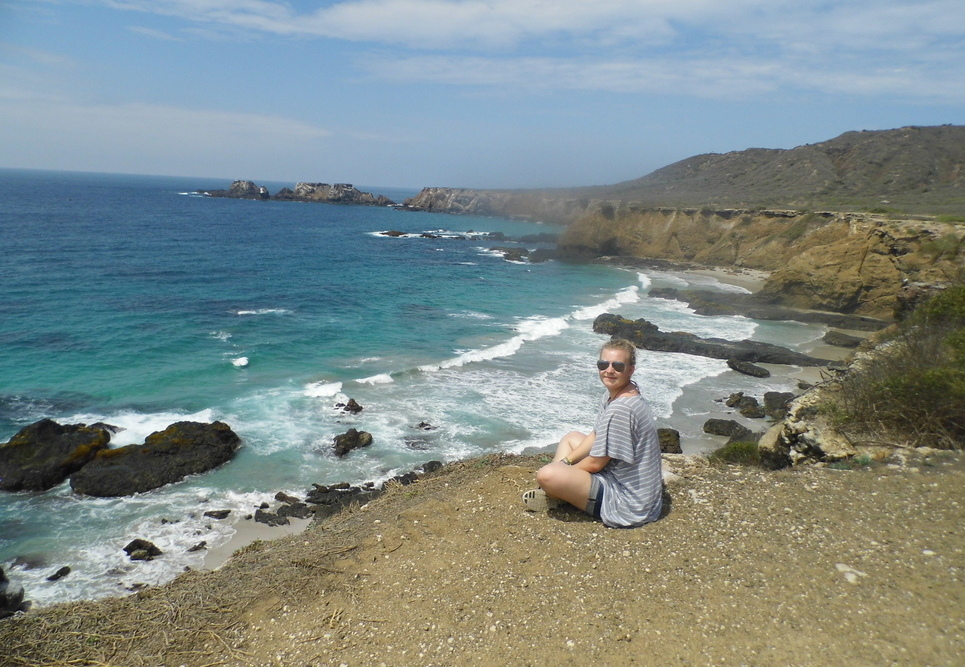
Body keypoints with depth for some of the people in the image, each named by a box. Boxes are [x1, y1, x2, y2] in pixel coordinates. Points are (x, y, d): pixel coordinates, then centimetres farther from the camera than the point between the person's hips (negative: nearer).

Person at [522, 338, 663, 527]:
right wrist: (565, 461, 4)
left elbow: (596, 463, -20)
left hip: (627, 504, -11)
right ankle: (554, 493, 10)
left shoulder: (621, 409, -27)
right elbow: (595, 437, 14)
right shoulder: (613, 395, 3)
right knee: (571, 438, 24)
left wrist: (564, 468, -4)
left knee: (547, 475, -28)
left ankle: (557, 496, 6)